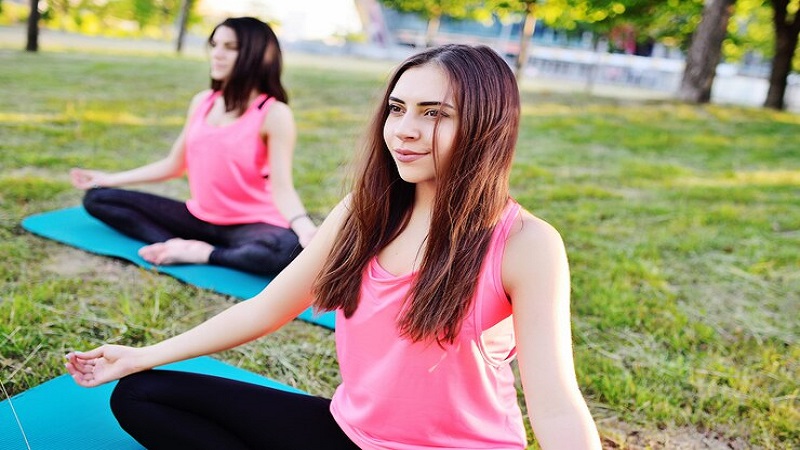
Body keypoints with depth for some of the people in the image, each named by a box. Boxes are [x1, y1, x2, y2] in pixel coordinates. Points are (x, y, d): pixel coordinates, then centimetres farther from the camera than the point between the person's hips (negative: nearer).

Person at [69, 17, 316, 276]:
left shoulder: (274, 114, -14)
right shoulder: (202, 102, 4)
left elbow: (282, 187, -21)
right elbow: (174, 165, 13)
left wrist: (304, 227, -41)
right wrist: (111, 179, 16)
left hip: (250, 224, -6)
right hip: (199, 217, 6)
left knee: (290, 249, -40)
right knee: (98, 198, 2)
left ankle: (202, 255, -19)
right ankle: (179, 245, -19)